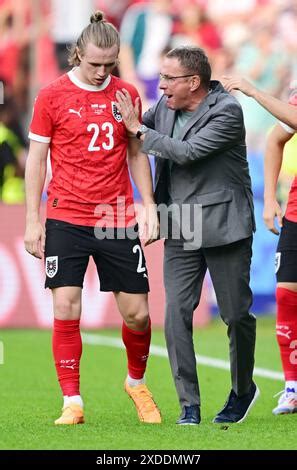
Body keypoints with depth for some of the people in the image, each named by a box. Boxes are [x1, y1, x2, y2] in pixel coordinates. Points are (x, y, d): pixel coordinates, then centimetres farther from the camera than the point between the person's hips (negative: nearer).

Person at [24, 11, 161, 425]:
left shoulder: (126, 95, 6)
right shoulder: (52, 96, -2)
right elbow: (36, 158, 2)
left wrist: (149, 207, 6)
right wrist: (33, 220, -1)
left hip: (118, 220, 2)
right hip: (66, 219, -2)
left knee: (137, 313, 2)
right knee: (66, 309, -9)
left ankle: (137, 382, 28)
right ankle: (72, 402, 0)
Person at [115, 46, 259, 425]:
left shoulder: (227, 112, -14)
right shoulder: (165, 105, 4)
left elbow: (186, 152, -22)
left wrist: (138, 129, -17)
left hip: (222, 224, -5)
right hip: (180, 229, 5)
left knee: (236, 314, 5)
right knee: (176, 313, -7)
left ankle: (243, 389, 29)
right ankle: (189, 406, -5)